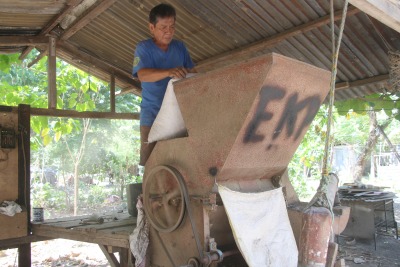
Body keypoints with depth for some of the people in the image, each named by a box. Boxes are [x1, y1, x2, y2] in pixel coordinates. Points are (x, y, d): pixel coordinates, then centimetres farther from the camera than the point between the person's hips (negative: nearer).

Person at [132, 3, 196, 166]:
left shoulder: (180, 47, 10)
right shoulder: (143, 48, -4)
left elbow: (192, 72, 11)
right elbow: (142, 75, -22)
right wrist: (168, 72, -40)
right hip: (152, 113, -3)